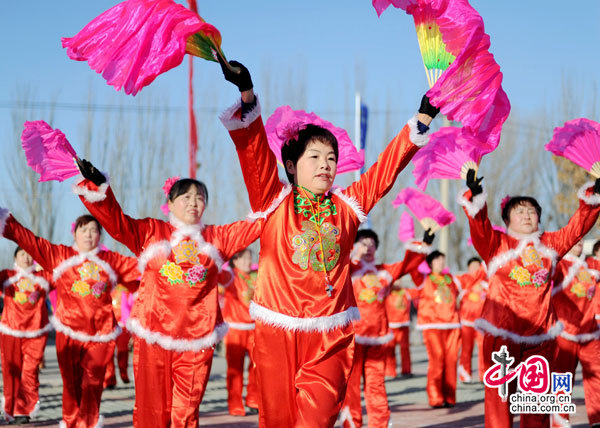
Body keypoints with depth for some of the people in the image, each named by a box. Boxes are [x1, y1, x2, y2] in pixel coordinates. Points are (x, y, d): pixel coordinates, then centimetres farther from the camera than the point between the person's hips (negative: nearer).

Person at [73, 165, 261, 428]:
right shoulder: (150, 232, 9)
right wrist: (96, 186, -12)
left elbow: (257, 224, 11)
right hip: (153, 337, -1)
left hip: (196, 340, 1)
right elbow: (115, 220, 0)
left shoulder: (217, 238, 13)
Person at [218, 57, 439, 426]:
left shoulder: (347, 205, 11)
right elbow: (255, 150, -7)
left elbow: (386, 168, 12)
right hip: (278, 331, -1)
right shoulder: (274, 202, 3)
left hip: (331, 334, 1)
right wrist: (247, 96, -20)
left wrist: (422, 120, 8)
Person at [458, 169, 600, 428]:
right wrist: (475, 195, -31)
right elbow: (479, 225, -14)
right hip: (502, 332, -3)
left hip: (540, 334, 4)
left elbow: (578, 226, 11)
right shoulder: (496, 244, 2)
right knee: (500, 395, -3)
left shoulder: (550, 244, 12)